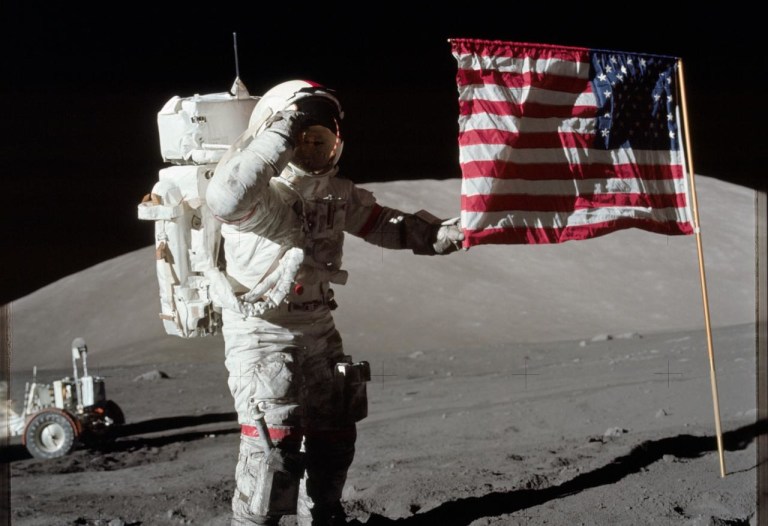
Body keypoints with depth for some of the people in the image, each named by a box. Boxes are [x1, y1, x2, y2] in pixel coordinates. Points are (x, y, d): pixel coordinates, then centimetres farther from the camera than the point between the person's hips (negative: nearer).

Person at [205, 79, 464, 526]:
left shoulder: (337, 194, 4)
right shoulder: (263, 195, -21)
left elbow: (385, 224, 12)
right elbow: (224, 199, -43)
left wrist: (441, 234, -3)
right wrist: (278, 136, -40)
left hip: (319, 329, 8)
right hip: (263, 333, -8)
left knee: (334, 434, 18)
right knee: (274, 442, -12)